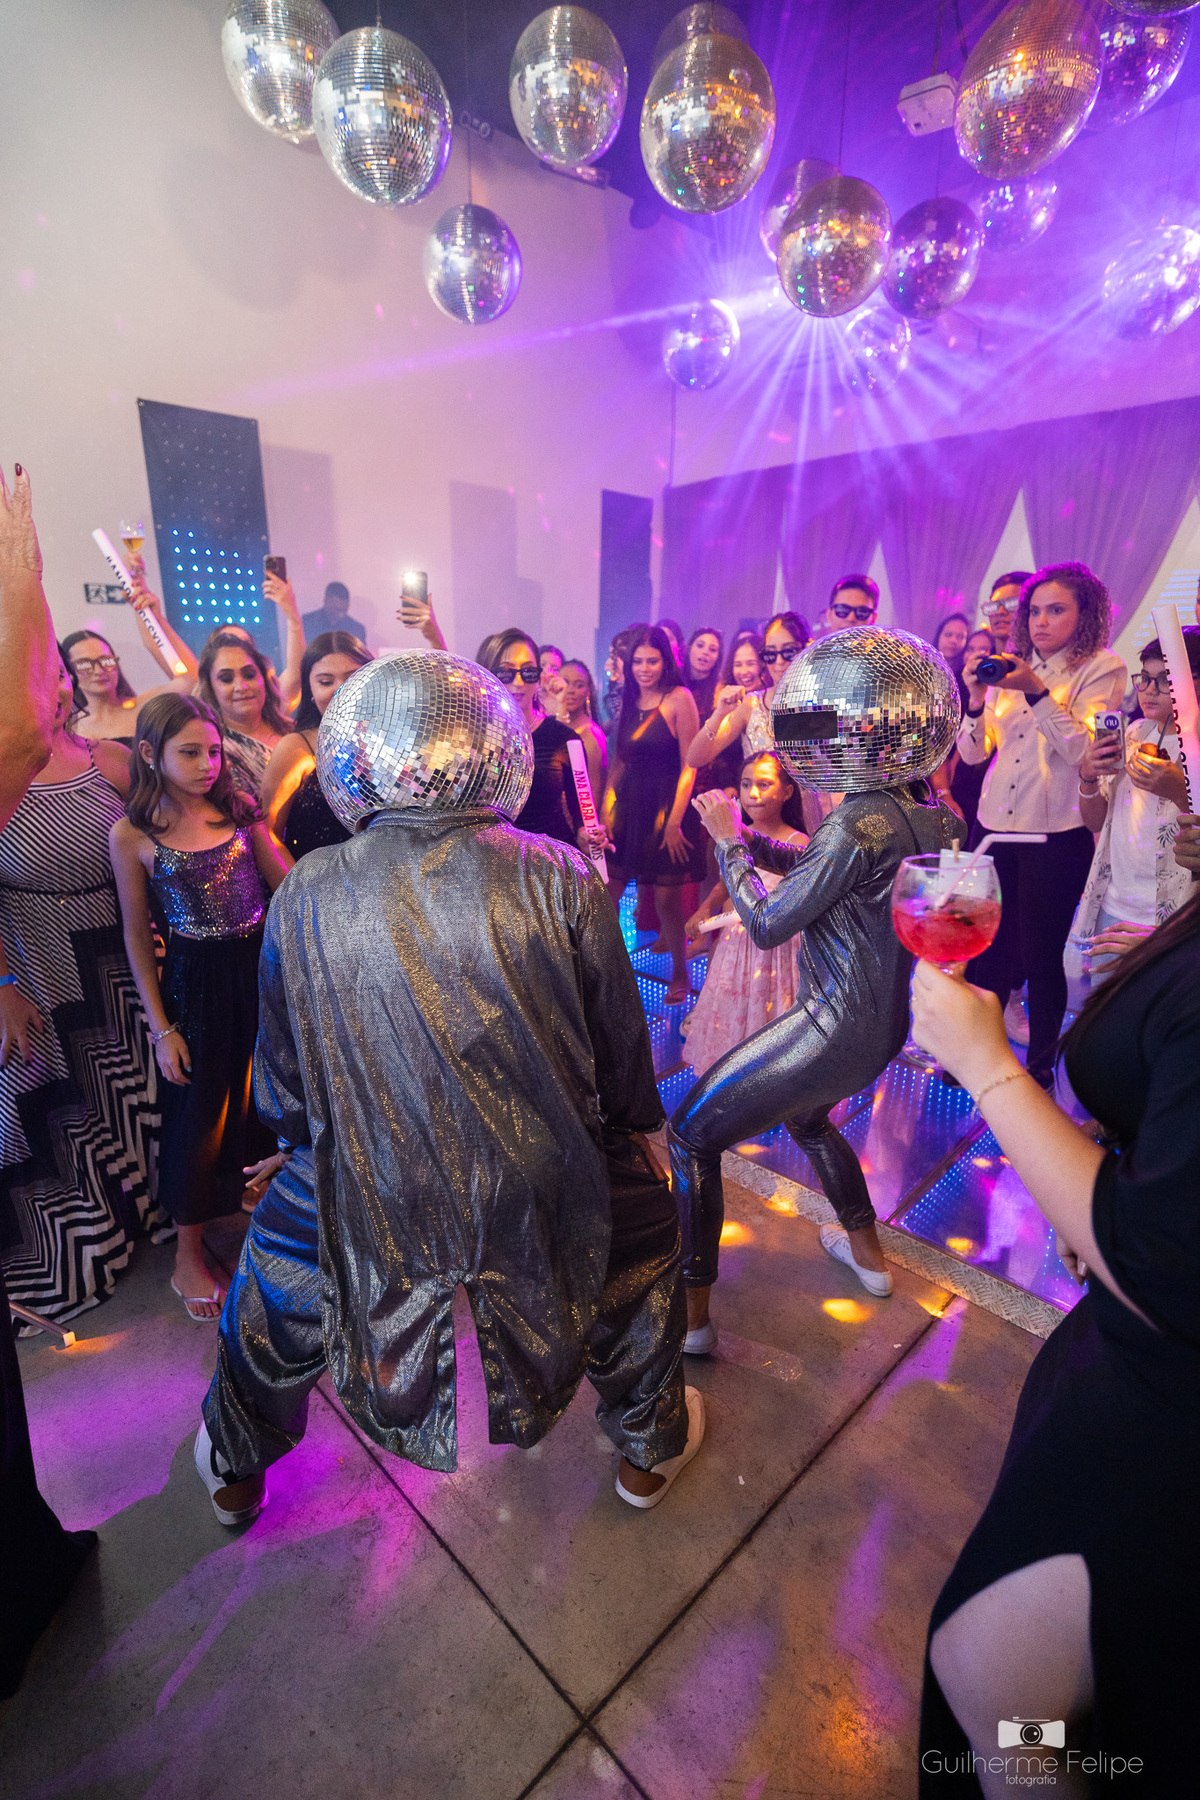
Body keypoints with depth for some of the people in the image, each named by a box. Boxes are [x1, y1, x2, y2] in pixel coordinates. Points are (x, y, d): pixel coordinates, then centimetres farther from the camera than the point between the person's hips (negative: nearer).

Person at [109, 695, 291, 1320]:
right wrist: (161, 1028, -4)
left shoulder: (237, 808, 0)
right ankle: (189, 1257, 33)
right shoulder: (132, 835, -8)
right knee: (200, 1113, 9)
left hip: (263, 967, 3)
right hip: (198, 982, -3)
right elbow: (137, 935, -4)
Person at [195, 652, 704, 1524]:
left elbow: (283, 1088, 1)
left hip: (365, 1197, 2)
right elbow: (622, 1051, -5)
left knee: (273, 1273, 34)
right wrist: (631, 1124, 17)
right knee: (649, 1230, 30)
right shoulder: (562, 878, -15)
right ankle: (650, 1443, 51)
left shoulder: (304, 896, -10)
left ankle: (234, 1467, 61)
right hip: (541, 1187, -1)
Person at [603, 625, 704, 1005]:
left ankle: (680, 974, 22)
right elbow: (618, 761, 14)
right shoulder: (628, 701, 12)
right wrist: (606, 810, 5)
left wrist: (674, 821, -14)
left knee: (666, 899, 1)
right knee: (603, 894, 1)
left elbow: (689, 765, -9)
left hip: (667, 806, -5)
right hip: (628, 806, 5)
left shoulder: (679, 698, -6)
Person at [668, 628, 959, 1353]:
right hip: (886, 1021, 9)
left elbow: (767, 925, -18)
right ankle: (867, 1251, 51)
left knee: (692, 1135, 5)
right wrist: (745, 835, 1)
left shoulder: (861, 823, -26)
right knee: (805, 1116, 36)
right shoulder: (933, 812, 2)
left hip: (836, 1030, -9)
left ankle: (689, 1315, 18)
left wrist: (729, 843, -6)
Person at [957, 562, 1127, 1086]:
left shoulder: (1102, 669, 0)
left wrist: (1037, 692, -20)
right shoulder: (1011, 669, 12)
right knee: (985, 948, 10)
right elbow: (973, 752, 7)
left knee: (1041, 954, 3)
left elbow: (1084, 751, -14)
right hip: (995, 826, 4)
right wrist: (977, 699, -8)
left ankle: (1041, 1062, 23)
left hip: (1056, 834, -4)